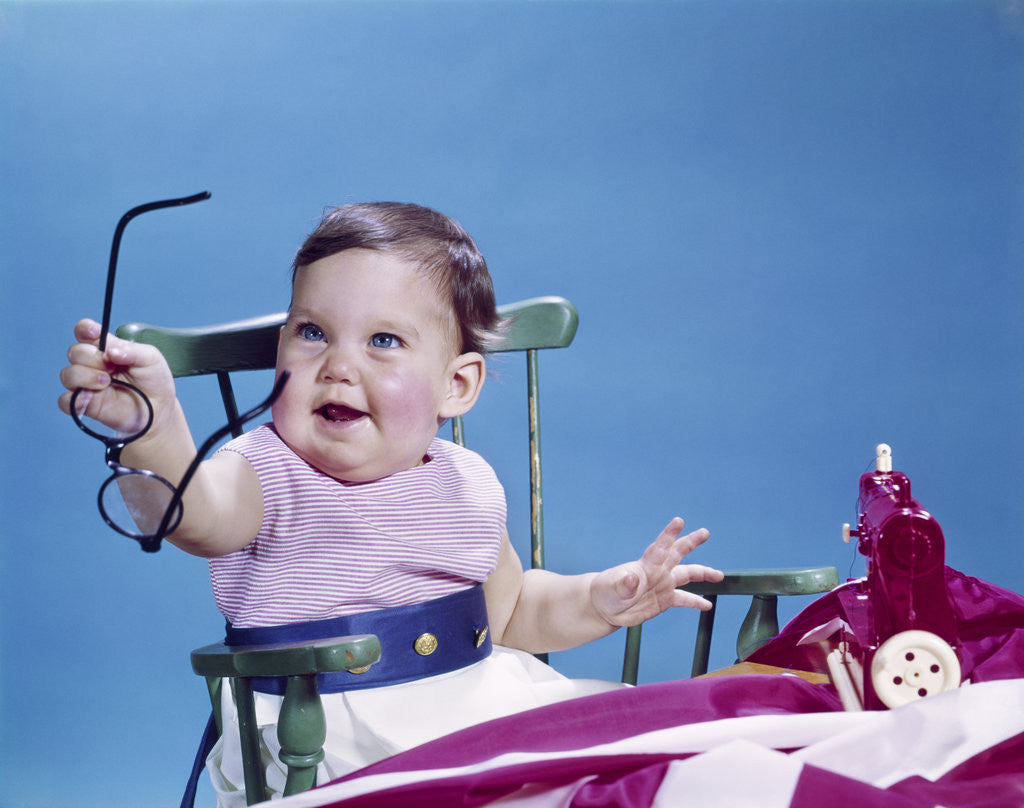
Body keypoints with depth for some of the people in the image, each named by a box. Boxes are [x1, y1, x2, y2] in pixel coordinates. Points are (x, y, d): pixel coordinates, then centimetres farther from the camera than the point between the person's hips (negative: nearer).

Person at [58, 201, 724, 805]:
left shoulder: (468, 485, 6)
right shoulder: (267, 476, -10)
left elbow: (508, 611, 21)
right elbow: (198, 518, -35)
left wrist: (597, 599, 3)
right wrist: (155, 427, -54)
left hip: (476, 697, 5)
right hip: (322, 728, -5)